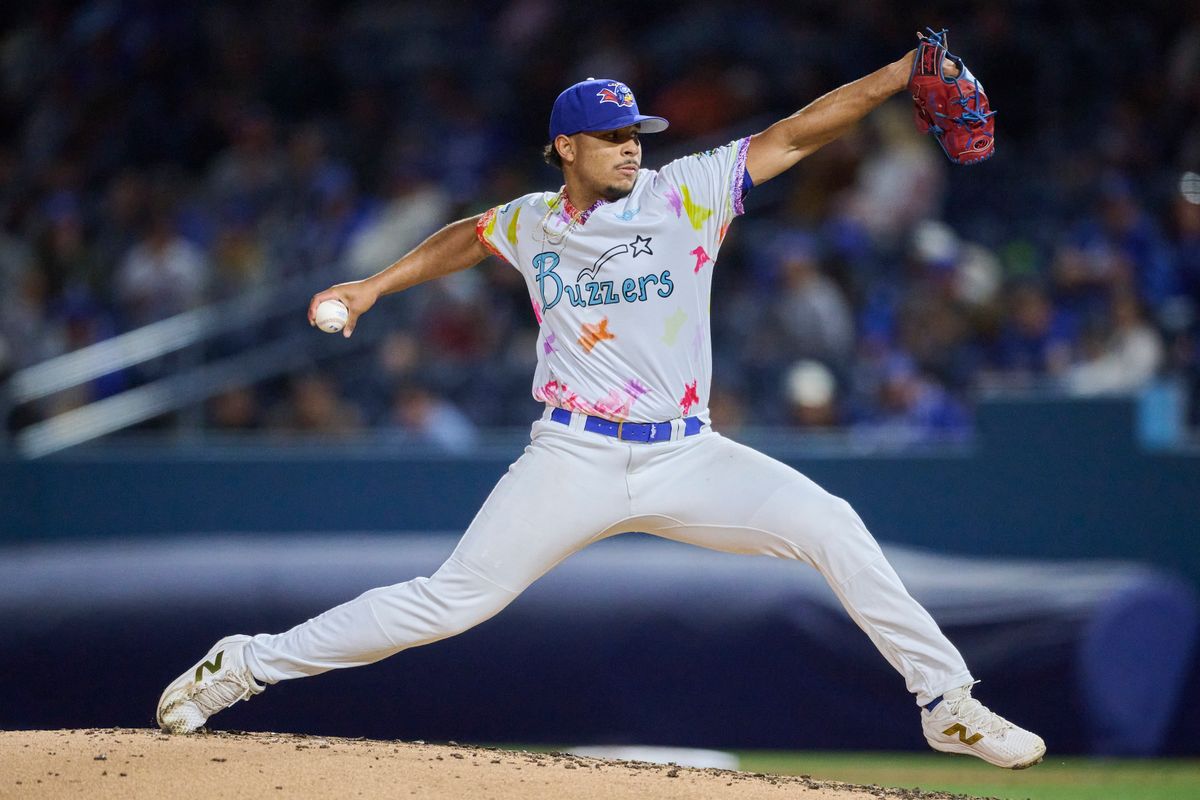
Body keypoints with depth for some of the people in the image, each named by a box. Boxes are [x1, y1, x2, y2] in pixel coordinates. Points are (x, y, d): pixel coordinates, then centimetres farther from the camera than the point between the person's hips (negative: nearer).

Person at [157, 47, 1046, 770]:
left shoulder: (687, 195, -4)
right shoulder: (529, 225, 3)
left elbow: (795, 135, -13)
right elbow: (468, 237, 27)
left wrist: (899, 76, -21)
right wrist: (379, 285, 25)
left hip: (686, 460, 0)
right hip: (573, 462, 0)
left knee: (830, 525, -18)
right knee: (450, 602, -4)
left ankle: (947, 702, -9)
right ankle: (244, 665, 9)